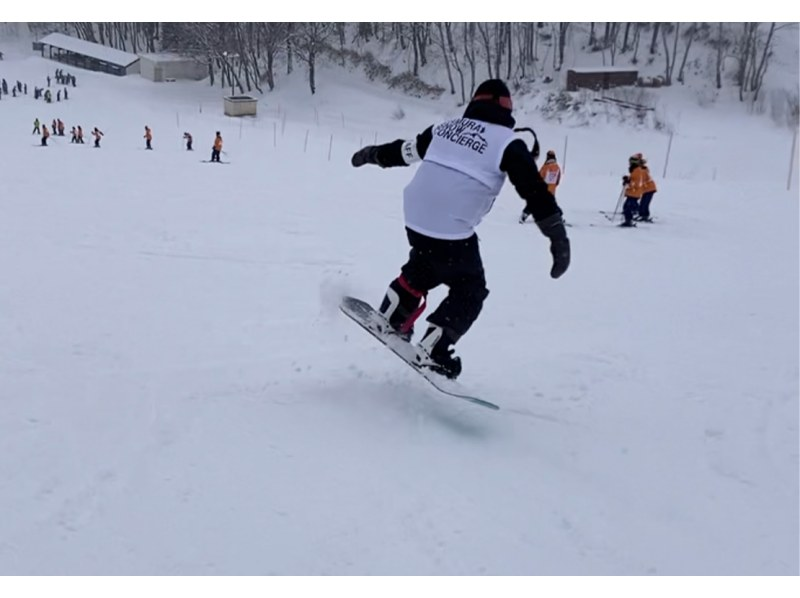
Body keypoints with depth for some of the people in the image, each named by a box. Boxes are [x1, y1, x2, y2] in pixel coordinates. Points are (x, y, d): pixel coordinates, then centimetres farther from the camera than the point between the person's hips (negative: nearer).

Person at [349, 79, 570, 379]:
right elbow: (536, 191, -9)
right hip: (453, 232, -6)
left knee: (425, 267, 34)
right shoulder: (507, 143, -4)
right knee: (470, 291, 14)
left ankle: (392, 317, 35)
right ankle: (434, 351, 7)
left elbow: (406, 150, 26)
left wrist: (372, 154, 44)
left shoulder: (446, 127, 13)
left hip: (415, 220, 6)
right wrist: (558, 238, -8)